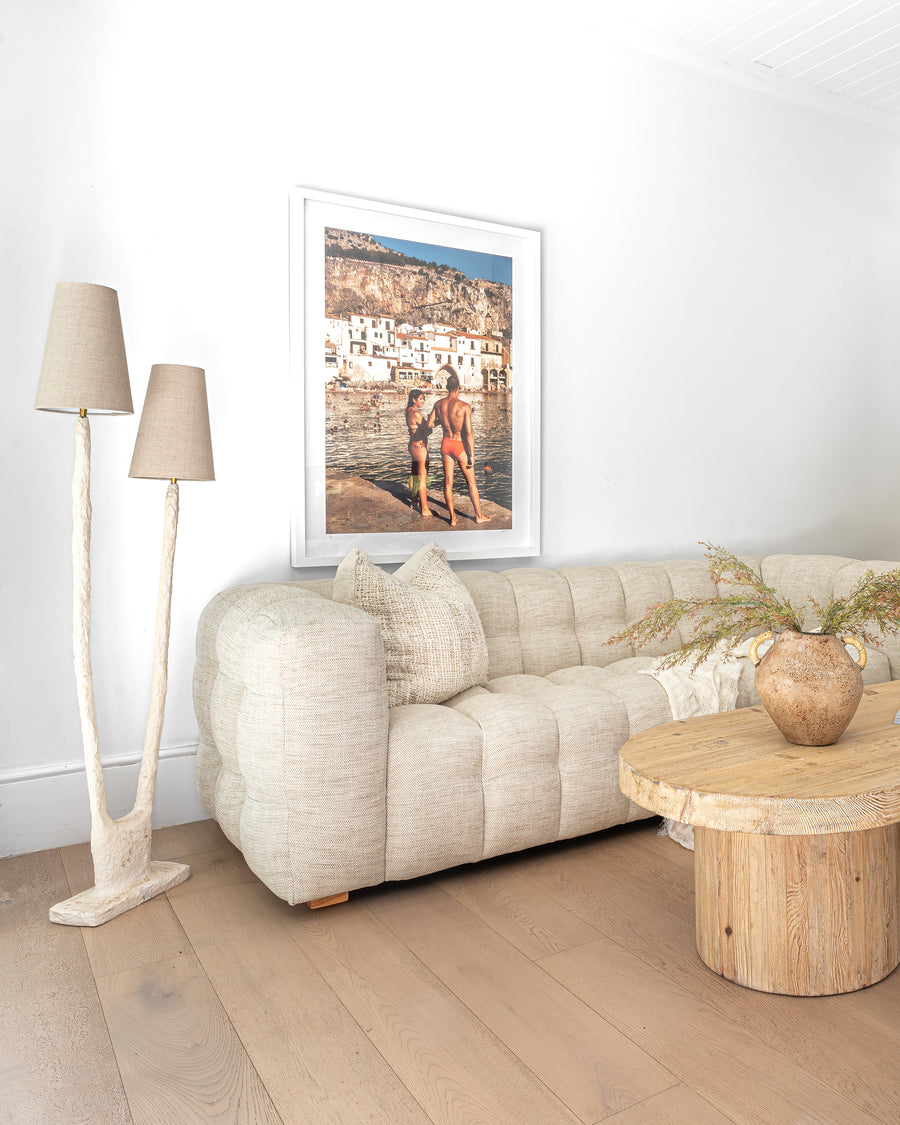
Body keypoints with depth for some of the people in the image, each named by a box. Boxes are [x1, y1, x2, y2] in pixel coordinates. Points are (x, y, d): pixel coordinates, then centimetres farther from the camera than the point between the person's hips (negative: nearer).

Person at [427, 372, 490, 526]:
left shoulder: (438, 404, -3)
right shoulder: (465, 406, -17)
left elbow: (429, 425, 5)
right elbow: (469, 432, -19)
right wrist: (471, 454, -11)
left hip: (445, 444, 4)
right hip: (460, 446, -4)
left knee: (448, 482, 11)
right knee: (471, 482, 10)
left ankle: (452, 518, 17)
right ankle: (479, 515, 20)